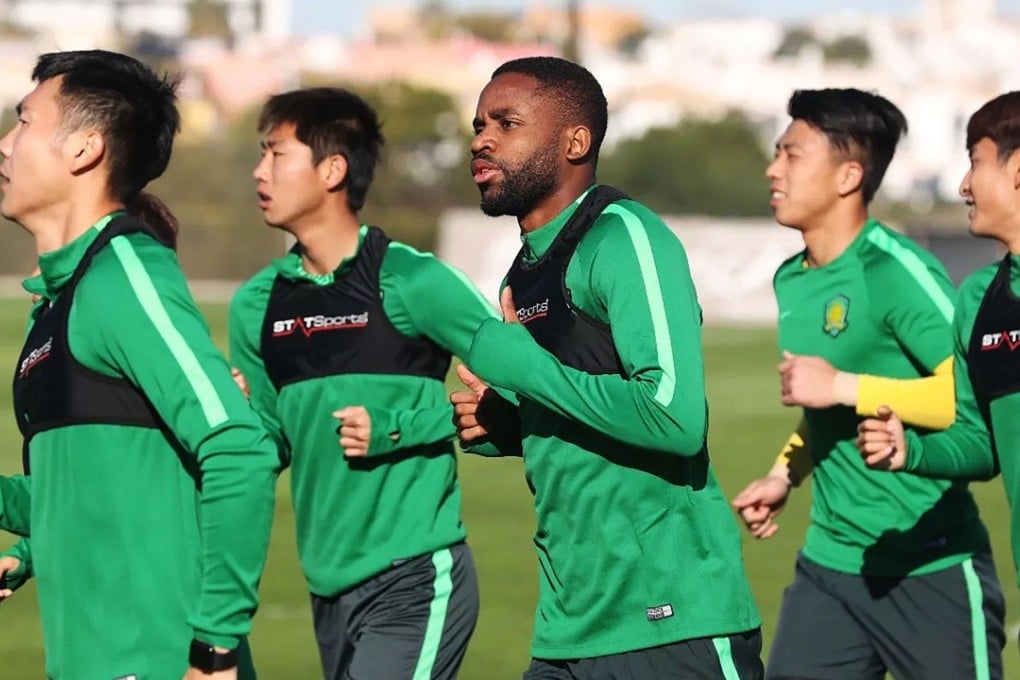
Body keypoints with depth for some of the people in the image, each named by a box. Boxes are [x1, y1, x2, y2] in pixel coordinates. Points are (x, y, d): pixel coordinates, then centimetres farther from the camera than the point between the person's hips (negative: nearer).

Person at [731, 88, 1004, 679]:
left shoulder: (894, 270, -15)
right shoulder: (792, 281, 10)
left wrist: (843, 387, -22)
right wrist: (784, 475, 12)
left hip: (931, 568, -7)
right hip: (830, 562, 7)